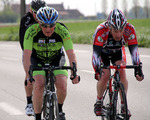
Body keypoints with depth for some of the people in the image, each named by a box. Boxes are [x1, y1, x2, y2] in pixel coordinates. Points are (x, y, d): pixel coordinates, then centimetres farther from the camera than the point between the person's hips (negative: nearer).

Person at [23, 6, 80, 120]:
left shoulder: (62, 30, -28)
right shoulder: (32, 31, -30)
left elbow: (71, 54, -30)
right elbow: (27, 55, -34)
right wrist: (28, 75, -46)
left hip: (56, 60, 1)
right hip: (38, 60, -1)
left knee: (62, 86, -20)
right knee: (39, 85, -24)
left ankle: (59, 110, 10)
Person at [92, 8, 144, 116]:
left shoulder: (129, 29, -34)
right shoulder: (101, 30, -40)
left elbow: (134, 49, -34)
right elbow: (96, 53, -42)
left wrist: (138, 68, -46)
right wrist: (97, 70, -54)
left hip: (118, 51, 1)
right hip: (103, 52, -1)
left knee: (122, 73, -21)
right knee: (104, 76, -20)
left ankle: (124, 105, -10)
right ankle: (99, 101, 6)